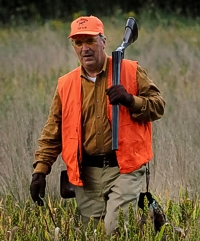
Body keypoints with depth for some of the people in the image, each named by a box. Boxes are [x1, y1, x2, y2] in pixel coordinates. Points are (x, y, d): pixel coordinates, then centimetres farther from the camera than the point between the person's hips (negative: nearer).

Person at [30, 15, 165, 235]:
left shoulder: (130, 71, 3)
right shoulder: (66, 85, 11)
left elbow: (158, 106, 2)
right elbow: (53, 133, 13)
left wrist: (130, 100, -16)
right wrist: (40, 170, 5)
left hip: (124, 168, -4)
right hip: (87, 174, 4)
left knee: (117, 229, -20)